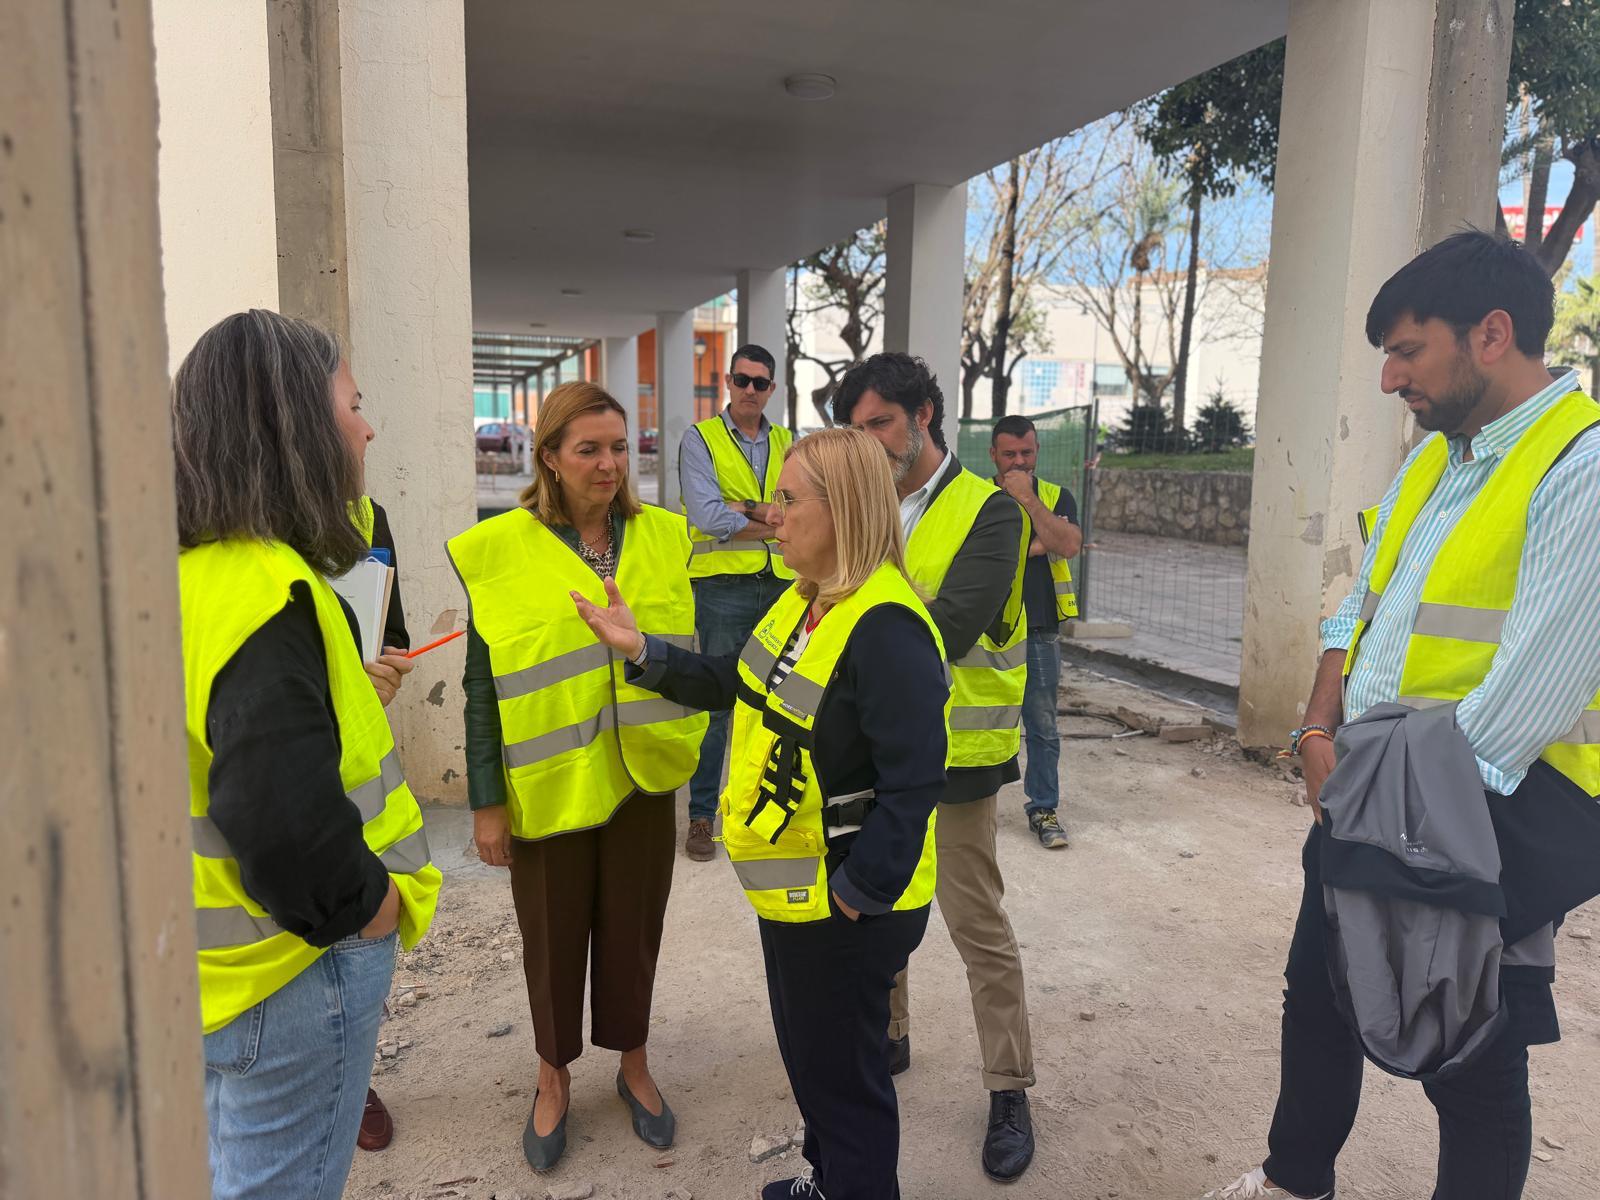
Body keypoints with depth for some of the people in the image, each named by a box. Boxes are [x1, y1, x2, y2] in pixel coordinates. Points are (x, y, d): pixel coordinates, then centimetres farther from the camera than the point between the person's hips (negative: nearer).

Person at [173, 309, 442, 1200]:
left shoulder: (190, 571, 2)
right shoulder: (266, 596, -27)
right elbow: (286, 832, -36)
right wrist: (377, 909, -20)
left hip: (220, 961, 9)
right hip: (296, 972, -9)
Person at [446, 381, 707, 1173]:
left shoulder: (663, 537, 0)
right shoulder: (501, 551, -9)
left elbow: (688, 653, 8)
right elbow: (482, 686, -5)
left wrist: (694, 746, 6)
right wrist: (485, 799, -5)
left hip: (641, 774, 2)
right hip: (547, 784, -2)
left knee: (633, 924, 15)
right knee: (552, 933, 14)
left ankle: (633, 1064, 38)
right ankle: (554, 1076, 37)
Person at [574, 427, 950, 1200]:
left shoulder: (885, 629, -27)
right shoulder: (803, 602, 4)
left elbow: (913, 782, -29)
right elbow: (734, 685, 13)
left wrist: (859, 893, -23)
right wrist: (640, 650, 3)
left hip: (846, 906, -10)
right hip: (790, 887, 10)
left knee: (841, 1070, 11)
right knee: (805, 1050, 27)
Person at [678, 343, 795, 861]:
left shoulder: (787, 443, 12)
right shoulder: (700, 439, 0)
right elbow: (706, 516, -14)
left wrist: (742, 510, -15)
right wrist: (773, 521, -8)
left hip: (780, 584, 4)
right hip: (723, 586, -4)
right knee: (716, 700, -2)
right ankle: (701, 815, 9)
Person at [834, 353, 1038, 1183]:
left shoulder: (988, 513, -13)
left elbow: (945, 632, -23)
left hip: (950, 754, -6)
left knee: (978, 926, 5)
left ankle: (1009, 1091, 22)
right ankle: (887, 1037, 41)